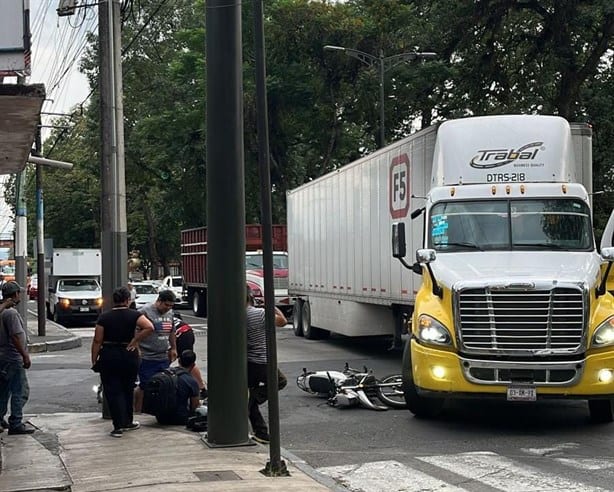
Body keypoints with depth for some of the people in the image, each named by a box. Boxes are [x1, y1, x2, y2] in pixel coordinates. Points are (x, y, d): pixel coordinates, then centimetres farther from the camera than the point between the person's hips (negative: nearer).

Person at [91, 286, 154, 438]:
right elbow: (149, 327, -21)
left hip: (108, 356, -1)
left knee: (113, 391, 2)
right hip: (129, 355, 1)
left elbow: (97, 341, -4)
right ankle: (127, 422, 26)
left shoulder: (104, 317, -3)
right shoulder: (134, 315, -5)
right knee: (127, 390, 17)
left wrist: (94, 360, 2)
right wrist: (134, 340, -10)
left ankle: (118, 426, -6)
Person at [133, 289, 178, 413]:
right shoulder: (145, 311, -11)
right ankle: (137, 411, 6)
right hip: (147, 357, -7)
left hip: (164, 357, 7)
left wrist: (173, 348, 26)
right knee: (144, 386, -4)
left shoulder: (170, 313, 14)